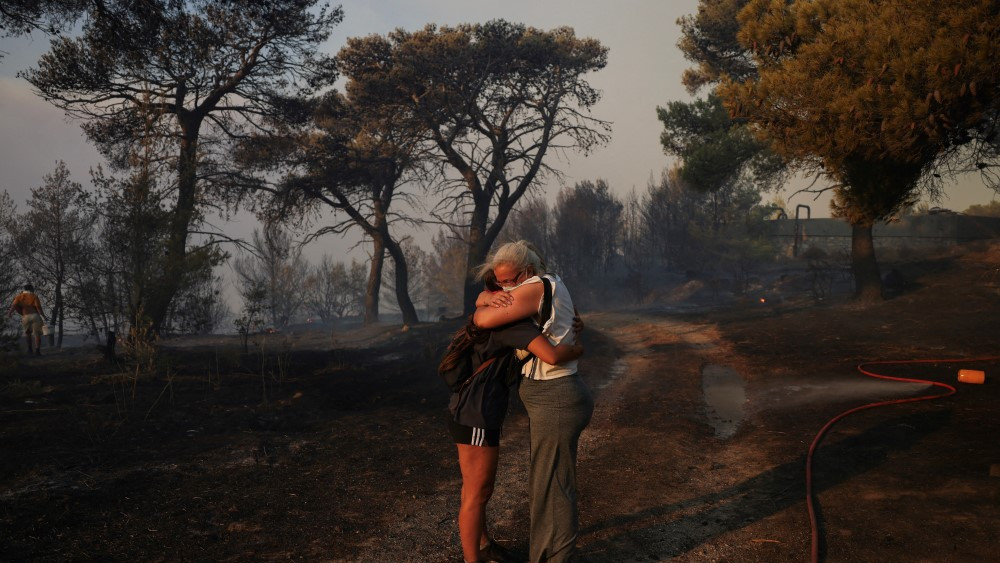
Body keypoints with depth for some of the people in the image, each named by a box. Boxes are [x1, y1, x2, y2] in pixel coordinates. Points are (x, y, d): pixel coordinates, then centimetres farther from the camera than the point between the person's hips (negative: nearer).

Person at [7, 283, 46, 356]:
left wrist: (9, 313, -14)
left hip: (25, 317, 3)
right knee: (37, 334, 0)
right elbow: (38, 307, -7)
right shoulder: (34, 296, 4)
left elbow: (14, 305, -5)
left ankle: (29, 349, 17)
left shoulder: (19, 296, 11)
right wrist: (43, 316, -4)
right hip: (35, 315, -3)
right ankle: (37, 350, -9)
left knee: (28, 333, 23)